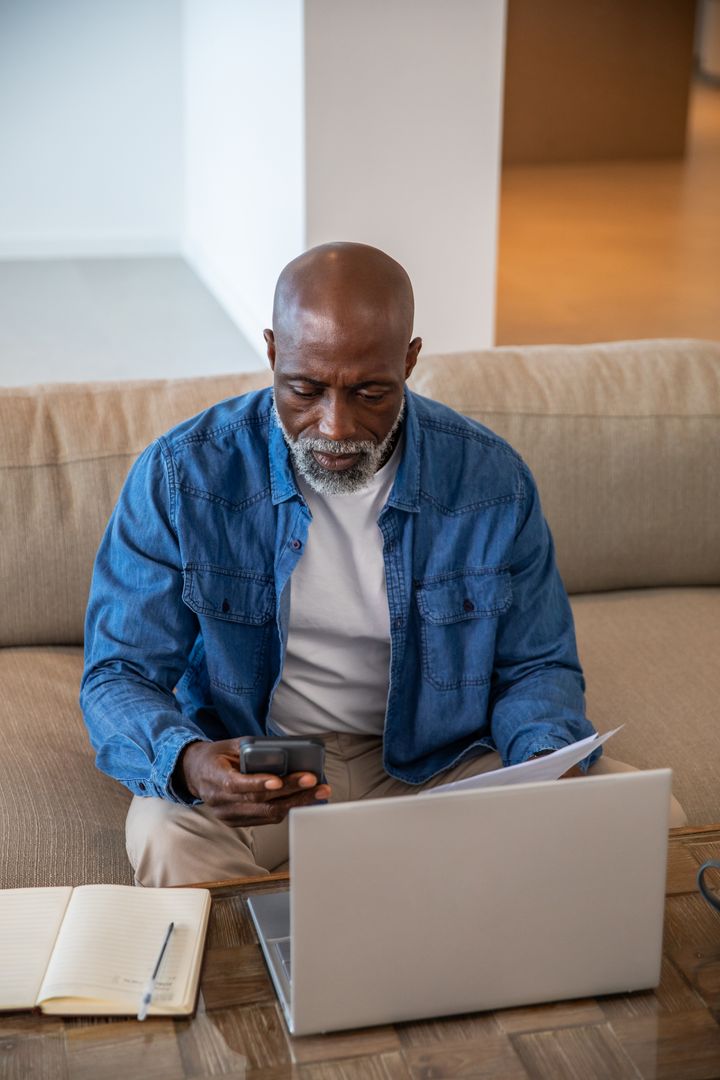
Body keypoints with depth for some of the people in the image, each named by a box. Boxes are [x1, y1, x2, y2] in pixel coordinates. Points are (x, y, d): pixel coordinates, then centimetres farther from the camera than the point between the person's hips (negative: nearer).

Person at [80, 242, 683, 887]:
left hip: (435, 757, 2)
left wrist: (550, 762, -21)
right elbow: (119, 674, -10)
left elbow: (537, 665, 4)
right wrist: (187, 762, -34)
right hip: (250, 757, -2)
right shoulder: (180, 476, -14)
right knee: (171, 838, -36)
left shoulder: (492, 478, -8)